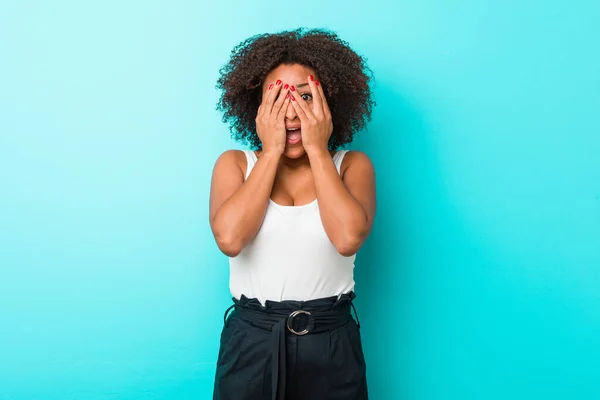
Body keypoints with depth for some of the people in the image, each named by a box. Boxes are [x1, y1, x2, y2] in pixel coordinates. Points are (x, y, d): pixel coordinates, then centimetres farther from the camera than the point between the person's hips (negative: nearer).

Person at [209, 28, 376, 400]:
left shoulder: (353, 164, -2)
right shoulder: (234, 163, -1)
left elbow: (348, 238, -21)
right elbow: (230, 239, -19)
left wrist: (318, 150, -15)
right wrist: (271, 152, -14)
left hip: (331, 345, 0)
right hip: (251, 341, 0)